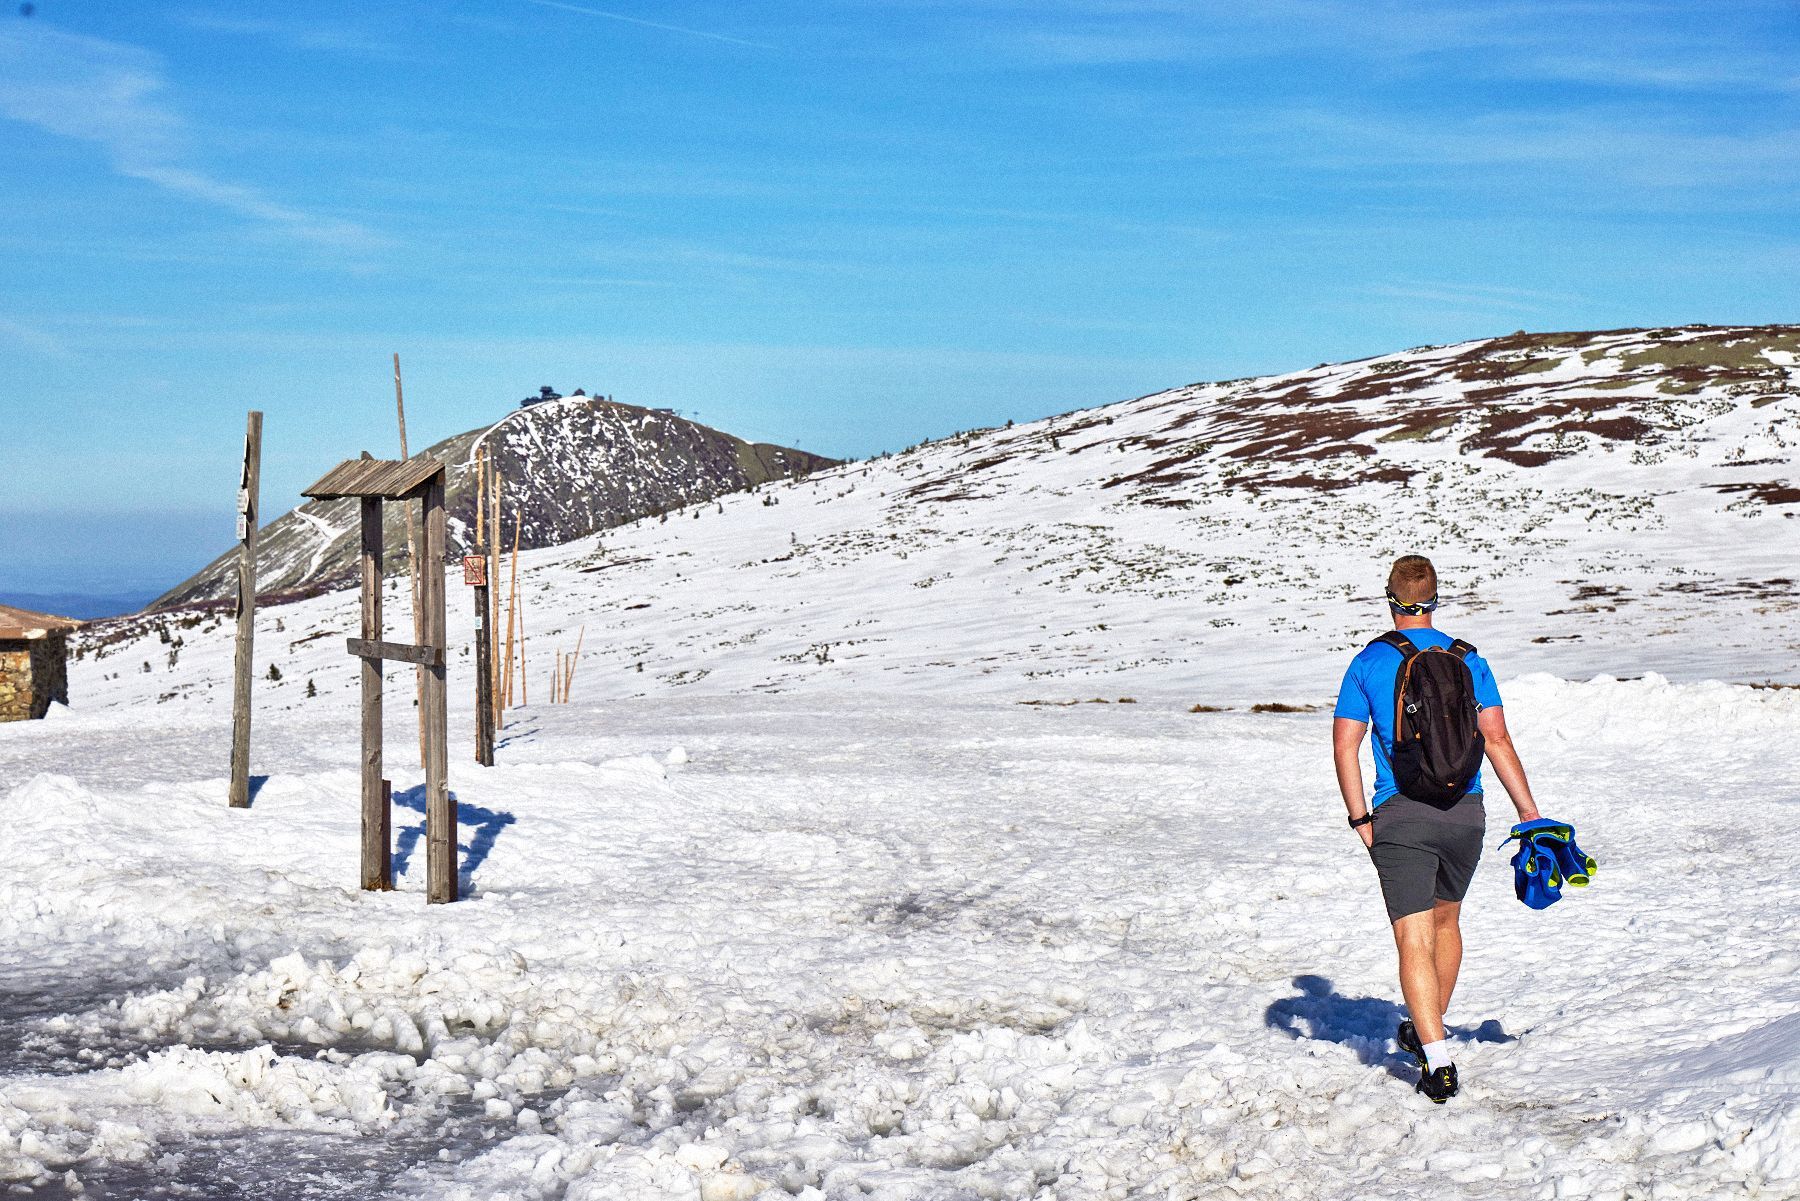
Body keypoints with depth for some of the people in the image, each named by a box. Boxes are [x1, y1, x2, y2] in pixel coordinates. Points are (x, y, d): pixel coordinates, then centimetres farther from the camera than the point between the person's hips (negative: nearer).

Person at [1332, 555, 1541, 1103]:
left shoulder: (1368, 663, 1)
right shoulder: (1468, 659, 7)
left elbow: (1345, 745, -4)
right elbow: (1497, 738, 0)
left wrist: (1360, 817, 2)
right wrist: (1529, 812, 2)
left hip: (1400, 815, -3)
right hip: (1465, 812, 3)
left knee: (1414, 939, -4)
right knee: (1446, 919, 24)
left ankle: (1438, 1061, -17)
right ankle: (1427, 1031, 39)